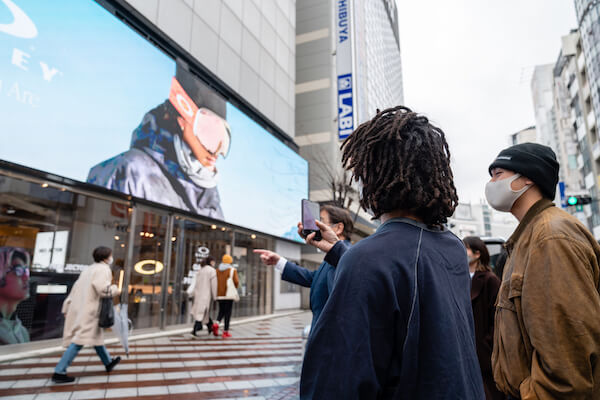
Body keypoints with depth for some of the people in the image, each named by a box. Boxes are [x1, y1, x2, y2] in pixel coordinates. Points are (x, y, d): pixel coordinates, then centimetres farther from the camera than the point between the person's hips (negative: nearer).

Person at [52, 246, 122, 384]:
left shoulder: (89, 269, 18)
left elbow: (75, 289, 16)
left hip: (77, 308, 10)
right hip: (87, 310, -10)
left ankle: (108, 362, 32)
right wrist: (115, 290, -5)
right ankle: (59, 372, -8)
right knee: (79, 341, -7)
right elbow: (103, 288, -24)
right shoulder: (103, 269, -9)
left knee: (96, 335, 19)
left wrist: (67, 308, 17)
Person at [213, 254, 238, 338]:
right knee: (228, 313, 3)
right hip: (228, 295, -4)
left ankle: (216, 324, -9)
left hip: (219, 295, 4)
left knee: (221, 311, 16)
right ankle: (225, 332, 3)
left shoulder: (217, 270, 9)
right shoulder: (232, 270, -4)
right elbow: (236, 282, -12)